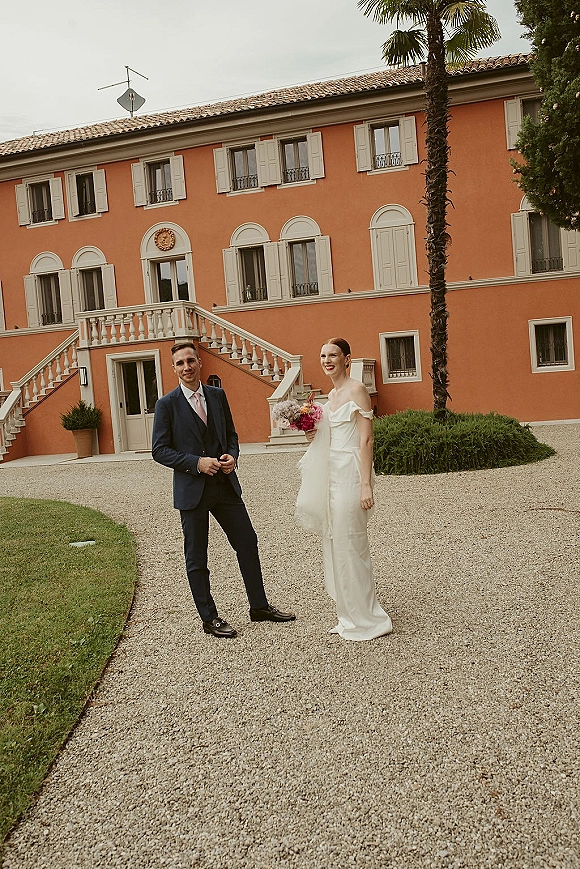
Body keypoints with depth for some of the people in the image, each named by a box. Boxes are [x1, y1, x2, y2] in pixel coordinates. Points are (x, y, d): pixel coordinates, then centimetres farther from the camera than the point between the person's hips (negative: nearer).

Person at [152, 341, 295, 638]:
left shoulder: (218, 395, 7)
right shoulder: (167, 404, -6)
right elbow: (160, 450, -8)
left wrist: (232, 456, -7)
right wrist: (196, 463, -19)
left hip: (225, 484, 4)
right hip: (193, 490, -4)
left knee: (247, 543, 10)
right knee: (196, 558, 6)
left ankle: (259, 606, 26)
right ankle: (209, 618, 21)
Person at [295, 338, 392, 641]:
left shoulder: (356, 390, -10)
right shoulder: (331, 395, 16)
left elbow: (366, 440, -16)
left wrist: (365, 484, -22)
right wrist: (315, 435, 5)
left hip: (350, 474, -9)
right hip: (332, 475, 9)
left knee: (349, 545, -4)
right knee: (336, 543, 12)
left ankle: (366, 620, 9)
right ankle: (351, 617, 24)